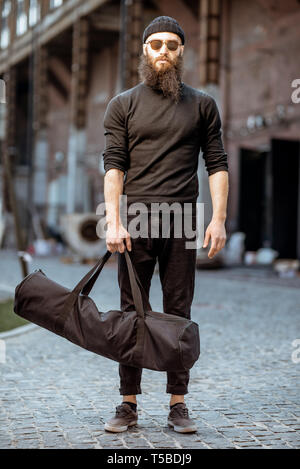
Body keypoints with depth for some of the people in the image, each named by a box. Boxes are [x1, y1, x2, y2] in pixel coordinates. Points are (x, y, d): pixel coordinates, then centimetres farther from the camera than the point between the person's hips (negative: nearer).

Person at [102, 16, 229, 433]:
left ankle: (178, 404, 10)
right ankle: (129, 404, 10)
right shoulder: (123, 105, 10)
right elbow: (113, 165, 2)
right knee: (132, 313, 2)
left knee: (179, 313, 2)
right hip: (135, 220, 0)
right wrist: (113, 222, -11)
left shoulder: (202, 105, 12)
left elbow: (217, 164, 8)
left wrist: (218, 219, -4)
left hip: (182, 220, 0)